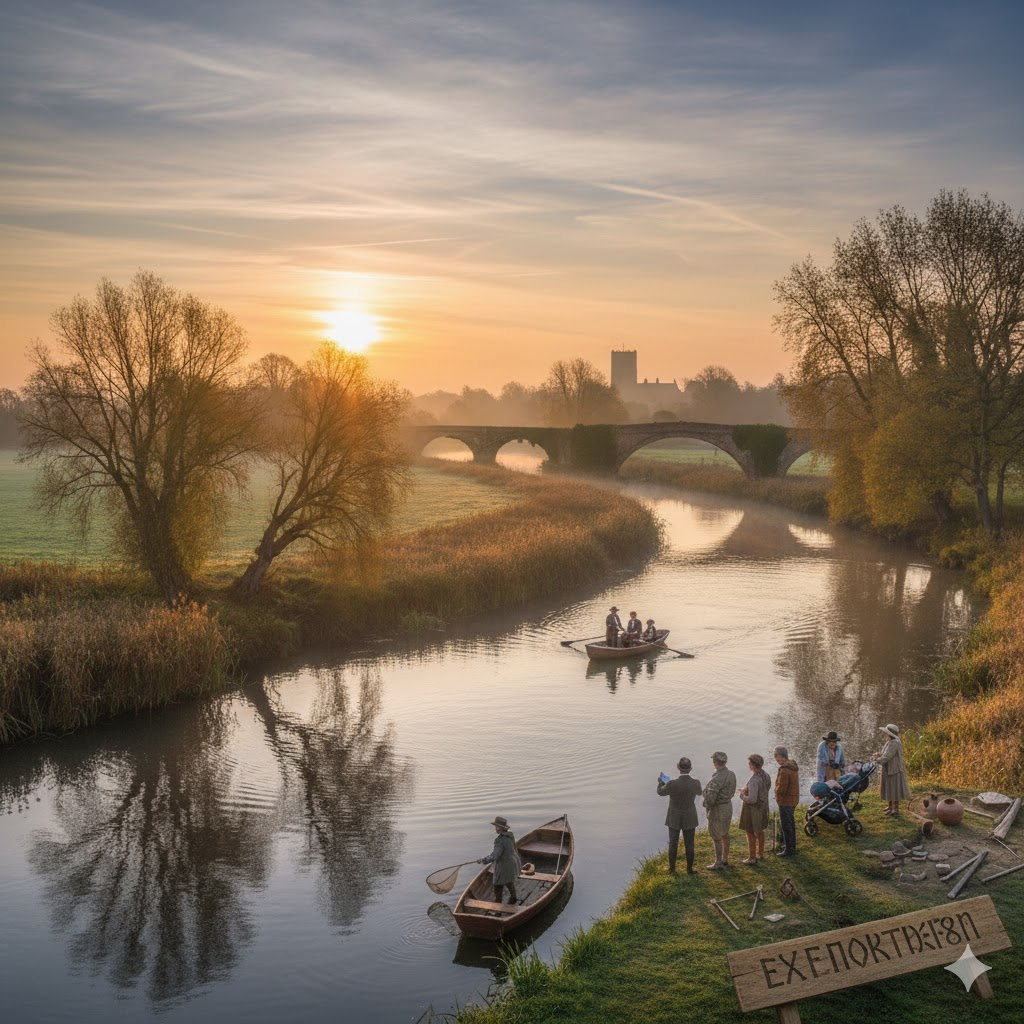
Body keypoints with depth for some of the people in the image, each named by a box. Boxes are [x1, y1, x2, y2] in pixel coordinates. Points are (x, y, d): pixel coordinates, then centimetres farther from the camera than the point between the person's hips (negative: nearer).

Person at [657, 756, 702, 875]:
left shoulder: (672, 784, -29)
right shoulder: (696, 783, -21)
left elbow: (661, 792, -6)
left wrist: (660, 782, 16)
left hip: (674, 818, -1)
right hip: (689, 818, 1)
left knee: (673, 844, 16)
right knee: (689, 844, 18)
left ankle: (672, 869, 26)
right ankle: (689, 869, 29)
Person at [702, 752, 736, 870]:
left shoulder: (717, 779, -29)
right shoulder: (732, 774, -3)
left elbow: (710, 799, -28)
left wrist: (707, 806, -7)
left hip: (718, 809, -9)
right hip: (728, 805, 9)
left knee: (716, 837, 4)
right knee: (725, 834, 21)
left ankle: (718, 863, 12)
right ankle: (725, 859, 34)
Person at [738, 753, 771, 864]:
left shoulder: (754, 780, -31)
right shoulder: (765, 775, -4)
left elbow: (752, 799, -32)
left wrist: (742, 797, -13)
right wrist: (747, 790, 7)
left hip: (753, 809, -8)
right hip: (763, 806, 8)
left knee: (750, 833, 7)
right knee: (760, 831, 23)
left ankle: (752, 858, 16)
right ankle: (760, 853, 38)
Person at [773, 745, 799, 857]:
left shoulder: (784, 770, -27)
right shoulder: (793, 766, 4)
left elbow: (781, 789, -26)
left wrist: (776, 790, -5)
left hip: (785, 801, -10)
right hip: (793, 799, 10)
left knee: (786, 825, 1)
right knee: (791, 823, 22)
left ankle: (789, 850, 8)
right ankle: (791, 846, 35)